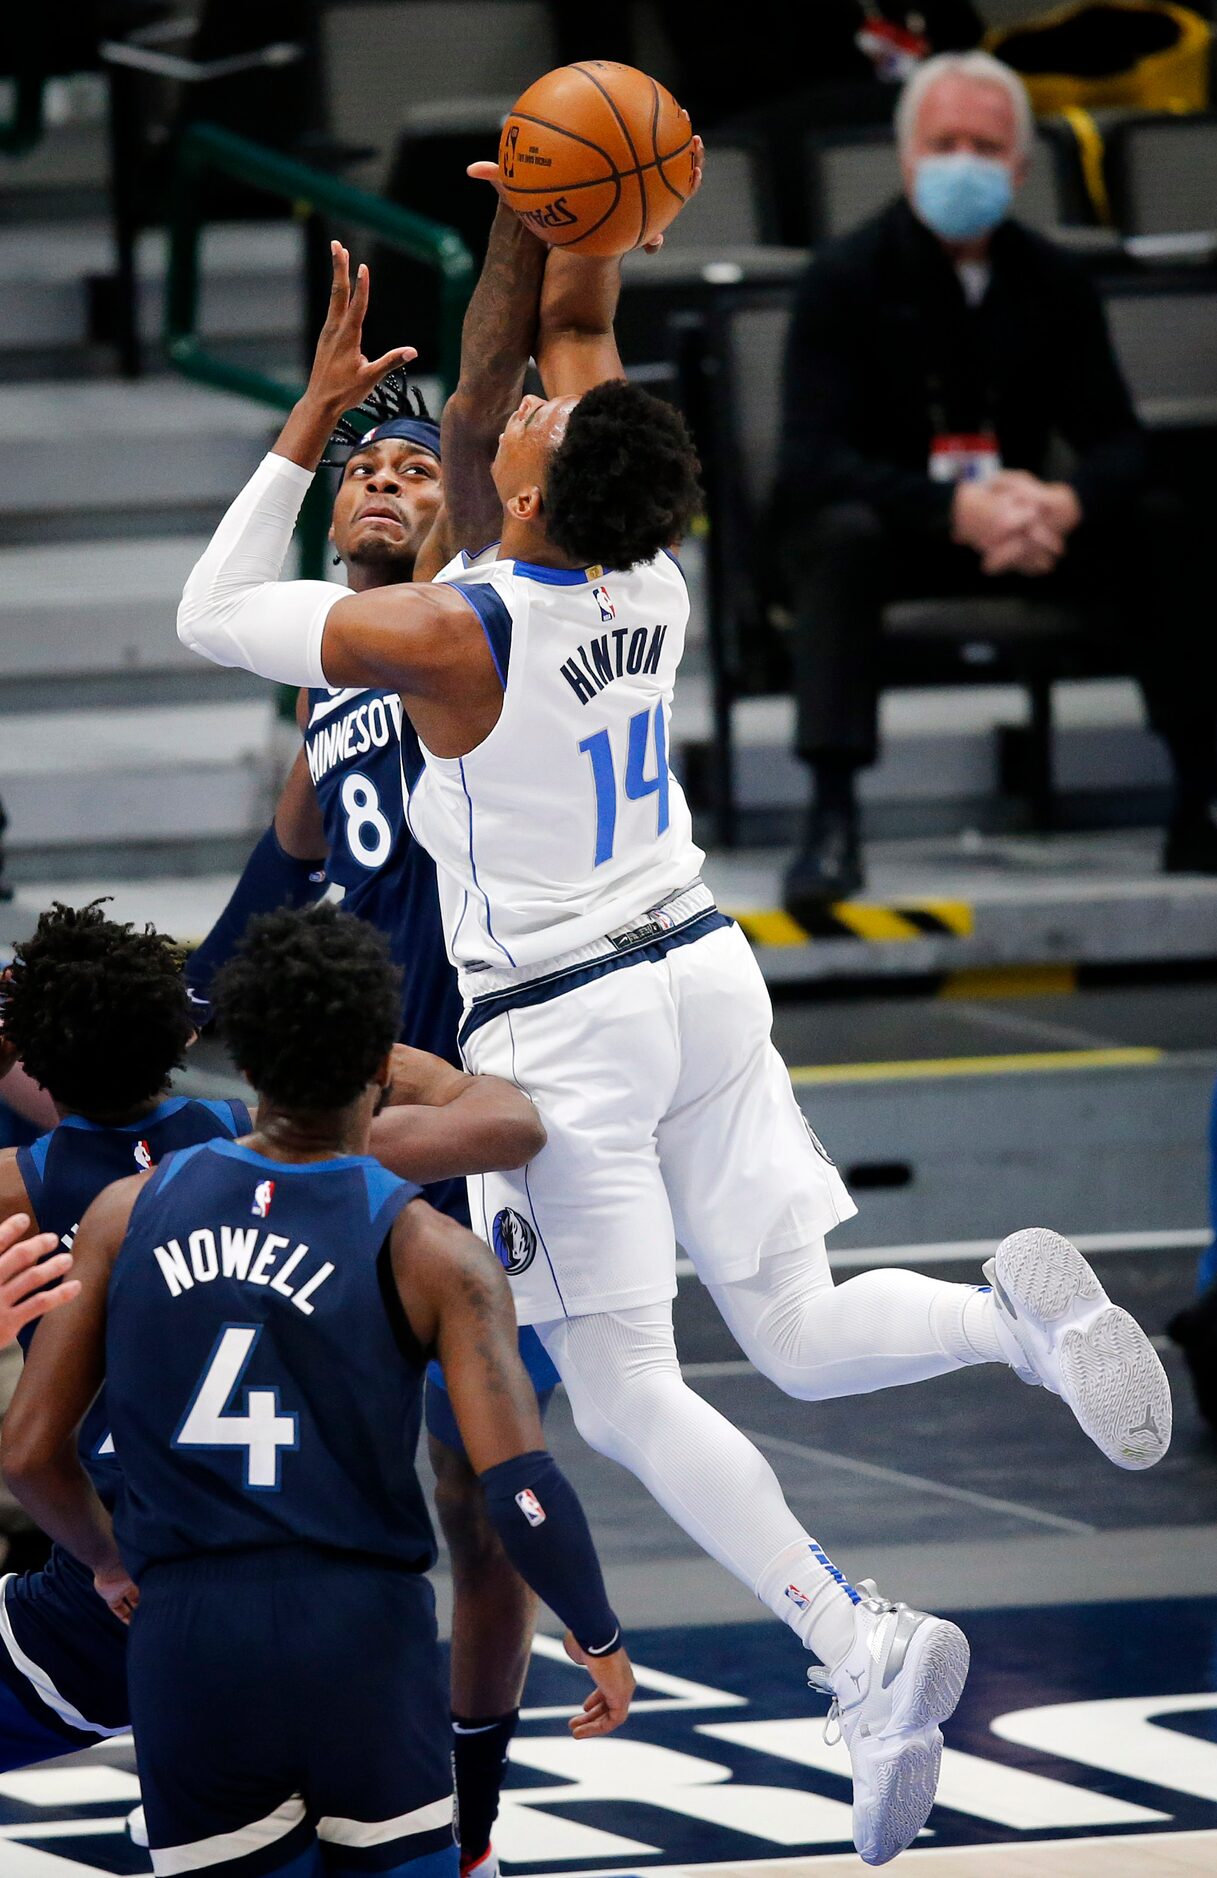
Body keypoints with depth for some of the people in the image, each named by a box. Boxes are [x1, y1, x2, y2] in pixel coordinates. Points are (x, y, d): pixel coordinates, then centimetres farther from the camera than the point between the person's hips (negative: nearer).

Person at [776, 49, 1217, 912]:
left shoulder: (1052, 281, 0)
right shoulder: (847, 279, -12)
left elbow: (1116, 443, -4)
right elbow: (811, 462, -22)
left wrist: (1064, 506, -30)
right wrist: (955, 509, -37)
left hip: (1018, 526, 4)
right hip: (890, 529, -4)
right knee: (842, 536, -37)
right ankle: (832, 824, -42)